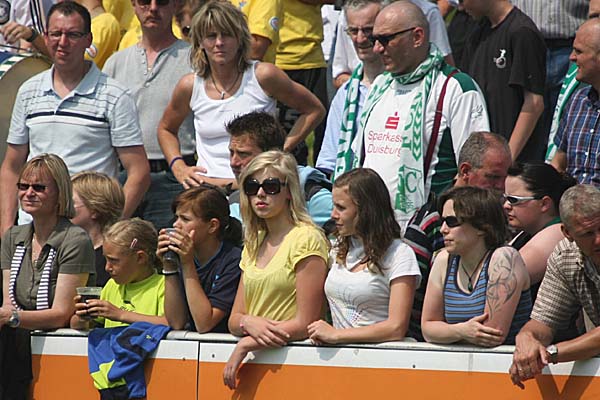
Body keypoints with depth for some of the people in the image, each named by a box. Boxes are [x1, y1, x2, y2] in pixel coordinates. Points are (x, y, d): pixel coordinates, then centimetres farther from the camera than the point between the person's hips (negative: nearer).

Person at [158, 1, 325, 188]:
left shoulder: (263, 76, -2)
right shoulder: (190, 86, 6)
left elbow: (314, 111, 10)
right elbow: (166, 129, 27)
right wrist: (178, 168, 10)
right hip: (206, 185, 2)